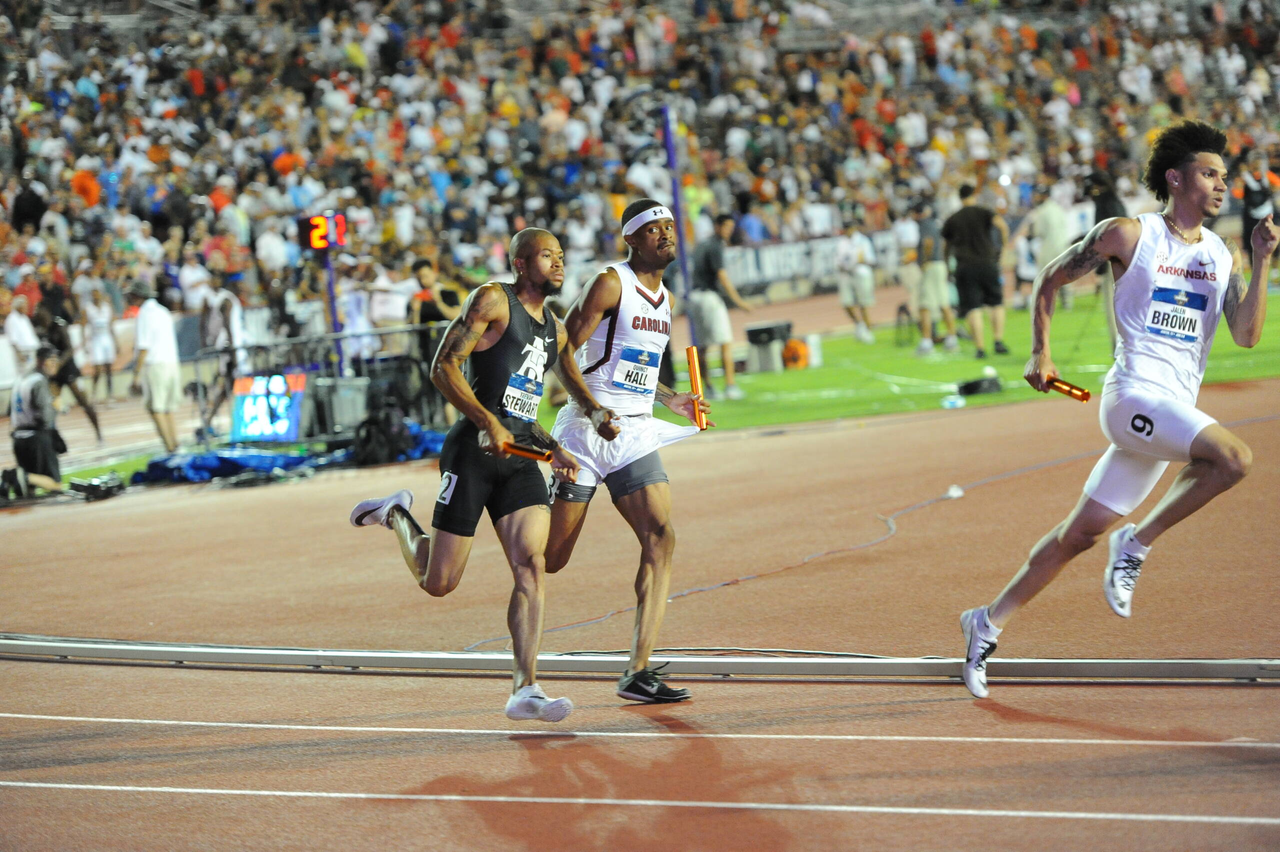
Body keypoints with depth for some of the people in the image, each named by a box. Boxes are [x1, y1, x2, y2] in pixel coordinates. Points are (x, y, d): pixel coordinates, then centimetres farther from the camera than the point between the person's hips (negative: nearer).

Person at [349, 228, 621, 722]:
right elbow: (444, 368, -12)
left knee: (531, 566, -12)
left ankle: (525, 690, -14)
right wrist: (489, 423, -20)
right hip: (472, 454, -6)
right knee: (438, 583, -1)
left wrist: (554, 449, 13)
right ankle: (397, 516, 29)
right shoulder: (492, 300, -4)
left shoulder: (555, 330, 20)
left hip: (521, 459, 6)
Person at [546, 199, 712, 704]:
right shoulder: (610, 284, -9)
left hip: (636, 435, 6)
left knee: (661, 539, -12)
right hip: (585, 432, -6)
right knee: (550, 558, -3)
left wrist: (671, 401, 16)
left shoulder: (664, 297, 16)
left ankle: (638, 672, -13)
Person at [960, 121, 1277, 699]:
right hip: (1133, 392, -6)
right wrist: (1039, 352, 4)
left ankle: (990, 622, 19)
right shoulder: (1128, 235, -2)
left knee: (1081, 533, 8)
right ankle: (1137, 544, -11)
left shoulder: (1223, 256, 11)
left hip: (1176, 412, 6)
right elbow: (1050, 279, 9)